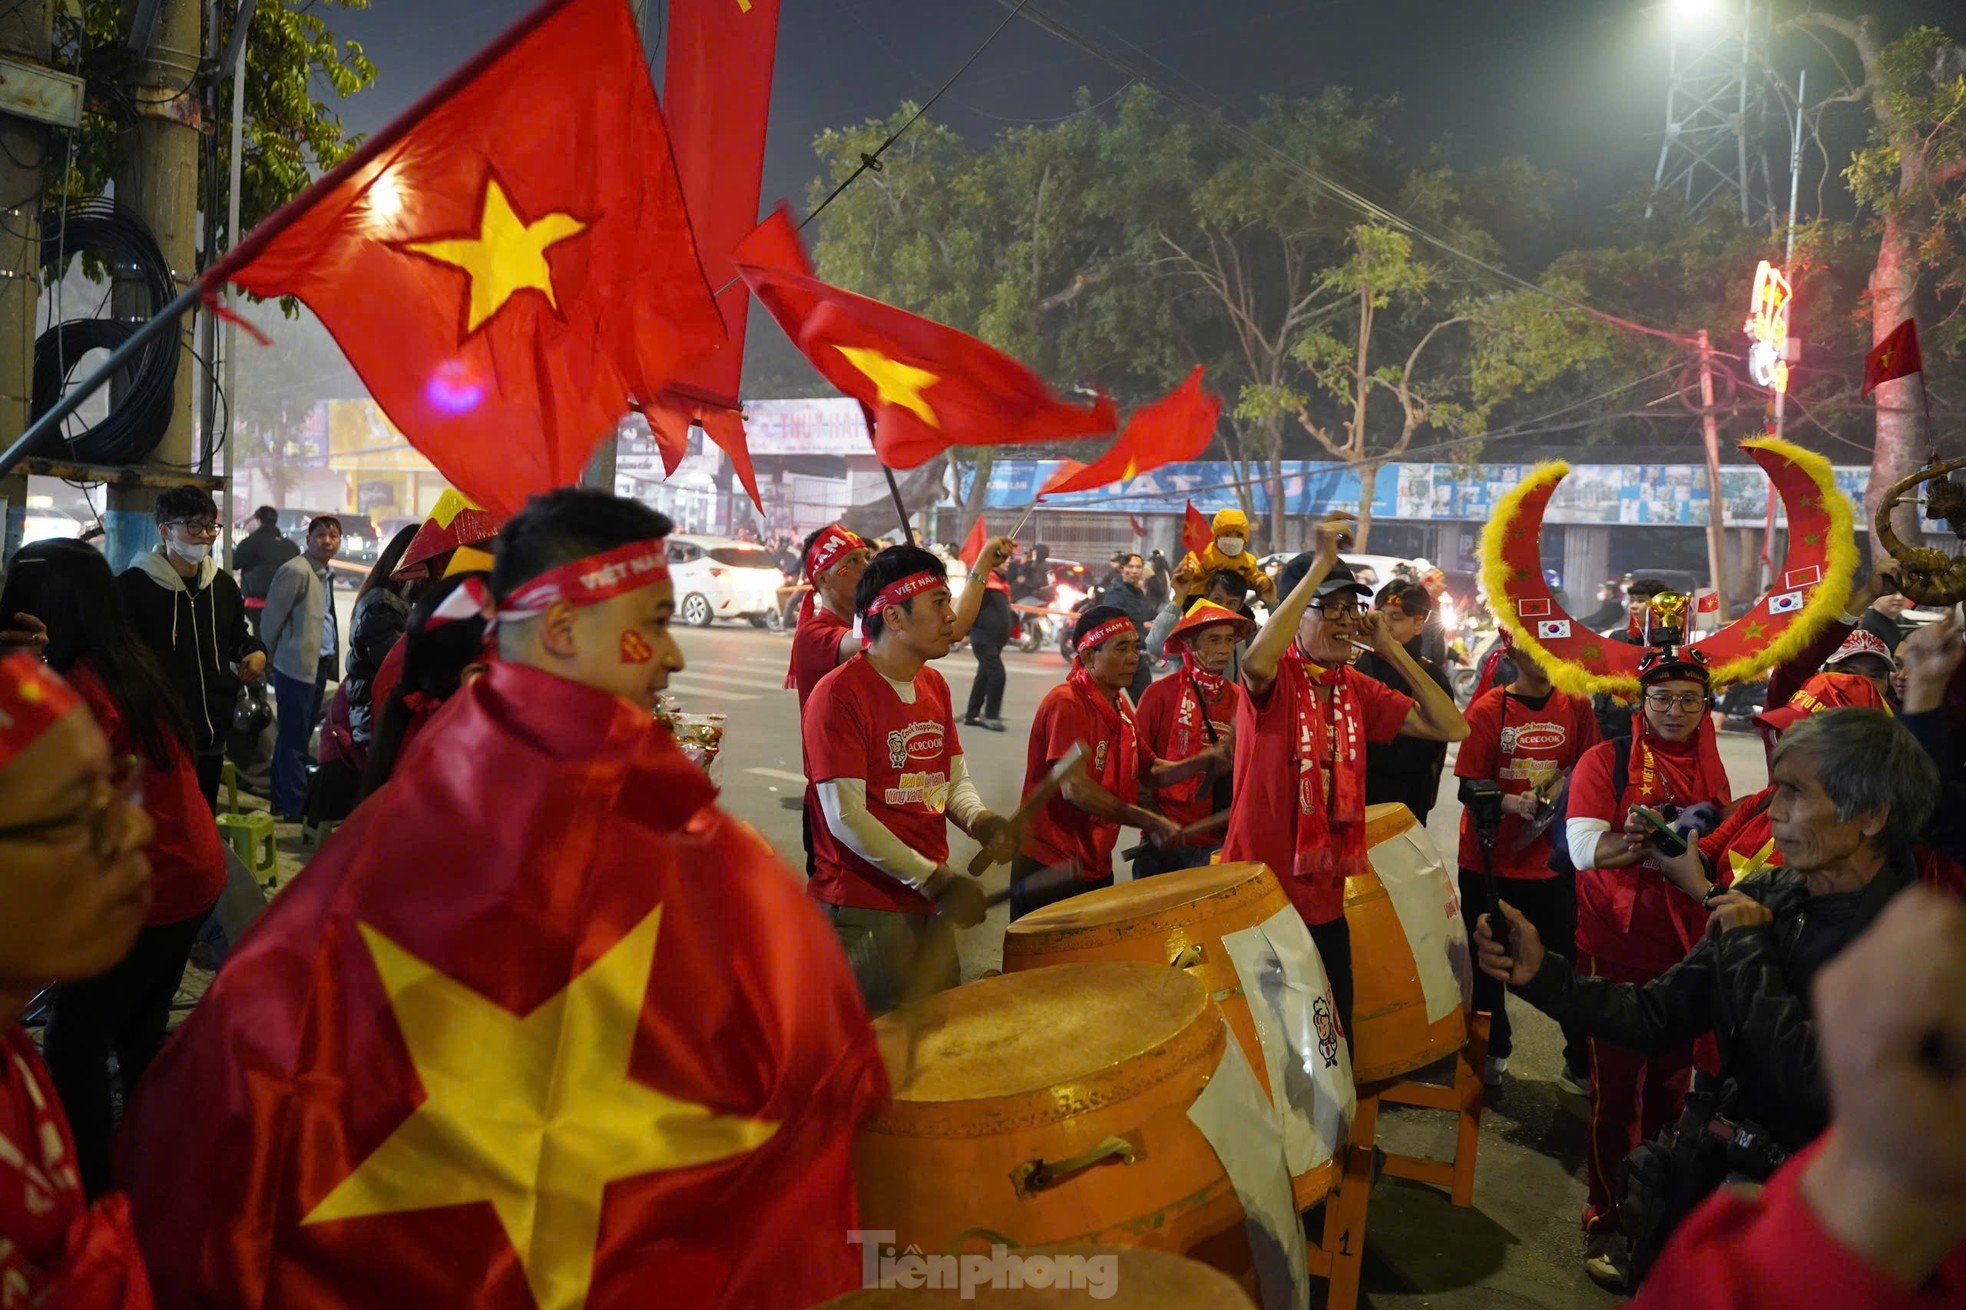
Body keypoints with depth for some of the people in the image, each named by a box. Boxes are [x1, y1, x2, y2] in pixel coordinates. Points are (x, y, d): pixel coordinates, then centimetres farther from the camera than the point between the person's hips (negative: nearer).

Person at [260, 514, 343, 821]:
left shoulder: (325, 573, 14)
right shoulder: (296, 571, -13)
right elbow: (272, 618, -13)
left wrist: (332, 661, 10)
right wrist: (274, 654, -2)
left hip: (320, 666, 9)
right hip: (297, 666, -9)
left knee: (296, 737, 16)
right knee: (295, 740, -2)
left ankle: (282, 801, 27)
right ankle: (296, 808, 5)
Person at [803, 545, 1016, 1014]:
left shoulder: (934, 687, 11)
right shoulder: (839, 694, -15)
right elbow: (846, 816, -18)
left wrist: (978, 819, -7)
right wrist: (932, 879, -18)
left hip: (930, 904, 8)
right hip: (863, 911, -8)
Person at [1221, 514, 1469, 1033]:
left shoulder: (1359, 690, 8)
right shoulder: (1275, 678, -11)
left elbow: (1452, 728, 3)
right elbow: (1257, 662, -37)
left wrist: (1392, 650, -2)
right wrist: (1321, 562, -33)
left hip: (1324, 902, 6)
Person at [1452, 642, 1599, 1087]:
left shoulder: (1577, 707, 4)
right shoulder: (1487, 709, -4)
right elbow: (1469, 786, -7)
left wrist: (1566, 787, -12)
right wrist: (1511, 803, -25)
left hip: (1553, 861, 1)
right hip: (1489, 861, -1)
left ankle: (1582, 1064, 16)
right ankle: (1493, 1051, 30)